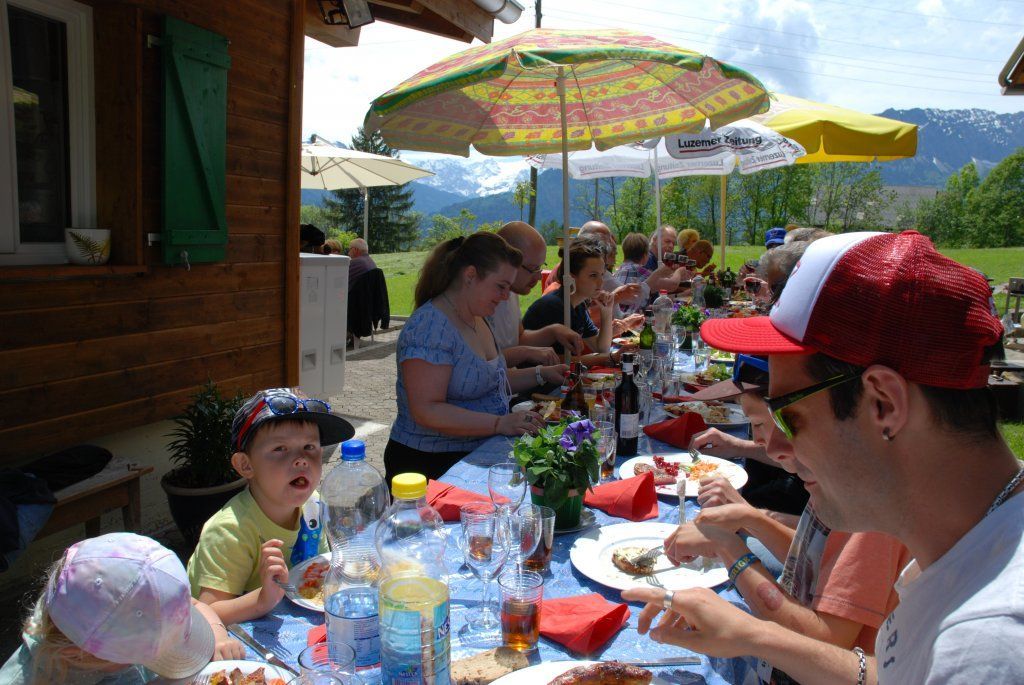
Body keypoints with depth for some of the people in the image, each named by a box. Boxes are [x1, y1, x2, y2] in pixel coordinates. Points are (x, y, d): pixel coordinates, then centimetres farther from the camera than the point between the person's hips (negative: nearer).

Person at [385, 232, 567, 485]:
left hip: (475, 455, 9)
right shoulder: (429, 327, -19)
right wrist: (500, 423, -28)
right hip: (431, 466, -9)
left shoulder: (476, 318, 11)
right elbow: (427, 411, -25)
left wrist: (541, 374, 12)